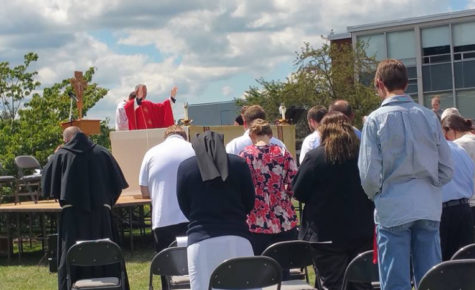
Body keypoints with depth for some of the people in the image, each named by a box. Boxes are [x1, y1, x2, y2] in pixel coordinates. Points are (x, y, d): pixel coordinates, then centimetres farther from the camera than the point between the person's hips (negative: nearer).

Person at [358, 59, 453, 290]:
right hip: (429, 208, 3)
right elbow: (446, 170, 4)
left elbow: (369, 174, -9)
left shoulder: (376, 119, -8)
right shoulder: (430, 117, 1)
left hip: (393, 210, -3)